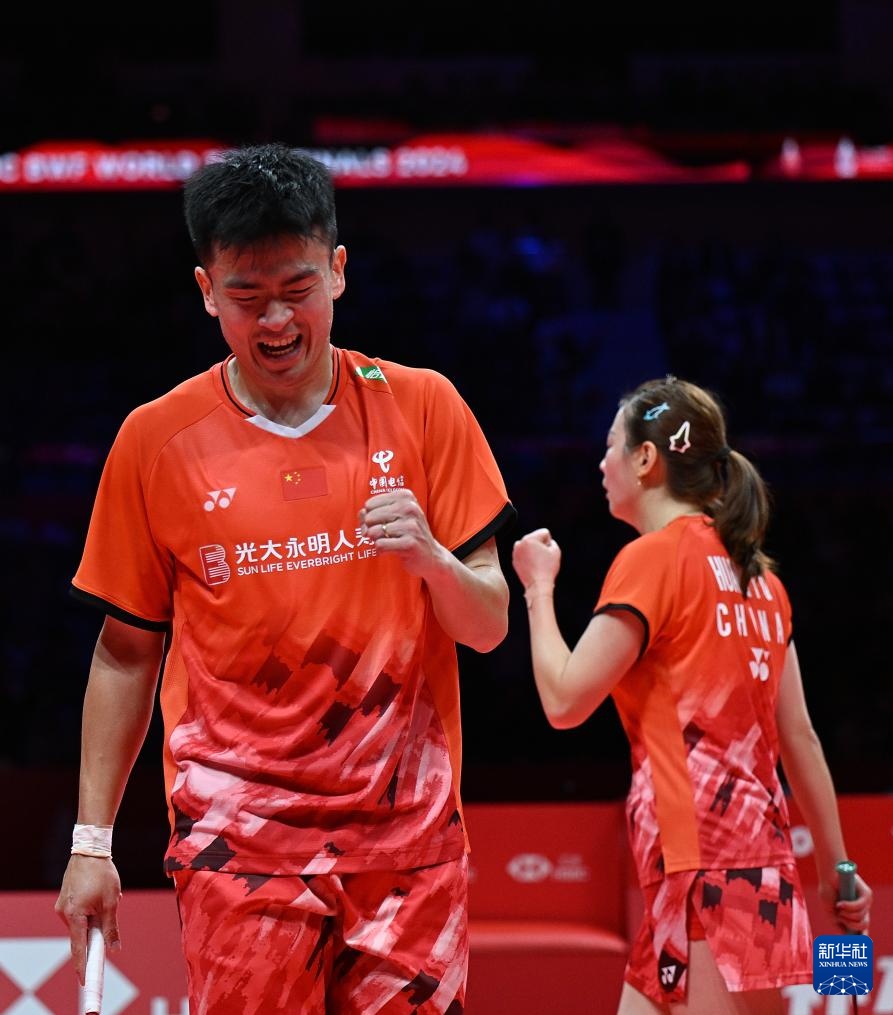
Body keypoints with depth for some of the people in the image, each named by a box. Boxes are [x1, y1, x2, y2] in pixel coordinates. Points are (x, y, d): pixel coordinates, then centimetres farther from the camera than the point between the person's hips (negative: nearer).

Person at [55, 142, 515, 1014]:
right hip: (236, 833, -1)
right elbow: (125, 652, 9)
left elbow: (489, 627, 5)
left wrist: (429, 557, -16)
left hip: (409, 824, 1)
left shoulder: (421, 408, 3)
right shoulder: (157, 439, 2)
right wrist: (91, 839, 5)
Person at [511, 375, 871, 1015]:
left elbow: (564, 701, -7)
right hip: (763, 853, 9)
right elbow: (798, 735, 17)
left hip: (704, 862, -8)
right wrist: (836, 867, 20)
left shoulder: (653, 557, -6)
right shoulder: (757, 575, 17)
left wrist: (538, 587, 7)